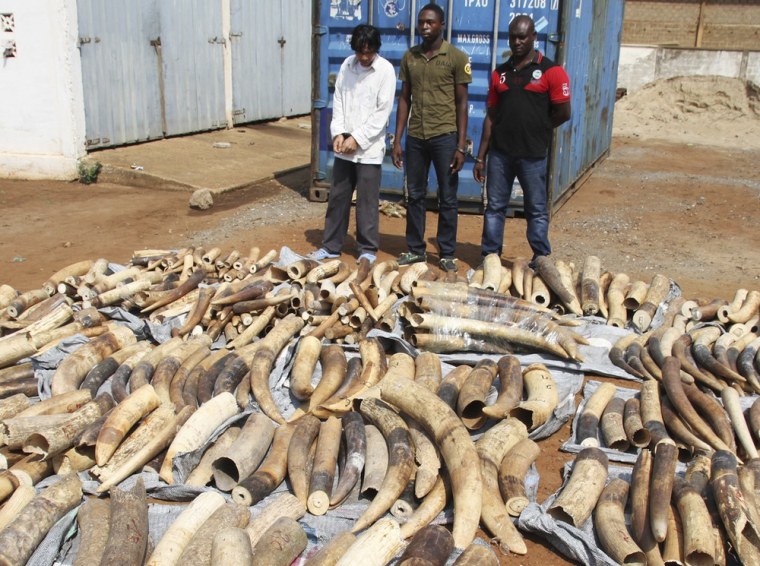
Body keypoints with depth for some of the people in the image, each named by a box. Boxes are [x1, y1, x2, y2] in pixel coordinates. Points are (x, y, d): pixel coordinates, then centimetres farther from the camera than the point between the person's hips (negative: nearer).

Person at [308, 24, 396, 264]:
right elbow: (338, 100, 8)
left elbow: (382, 112, -11)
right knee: (337, 197, 10)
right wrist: (338, 133, -5)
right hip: (344, 145, 5)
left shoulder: (385, 70, -8)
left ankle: (368, 249, 15)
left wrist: (357, 138, -14)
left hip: (369, 148, -4)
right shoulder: (347, 65, 6)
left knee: (367, 201, 2)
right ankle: (331, 246, 21)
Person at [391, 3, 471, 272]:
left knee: (447, 198, 5)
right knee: (414, 196, 10)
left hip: (445, 136, -3)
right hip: (415, 137, 4)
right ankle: (415, 249, 23)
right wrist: (397, 140, 5)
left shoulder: (457, 58, -4)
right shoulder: (409, 57, 7)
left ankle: (447, 253, 16)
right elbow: (404, 100, 10)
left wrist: (460, 146, -8)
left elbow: (462, 103, -3)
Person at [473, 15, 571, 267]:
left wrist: (534, 130, 6)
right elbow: (491, 116, 11)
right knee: (494, 207, 8)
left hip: (532, 154, -4)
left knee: (537, 210, 5)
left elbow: (563, 113, -4)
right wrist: (480, 157, 7)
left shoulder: (550, 71, -3)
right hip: (500, 152, 4)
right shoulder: (500, 73, 11)